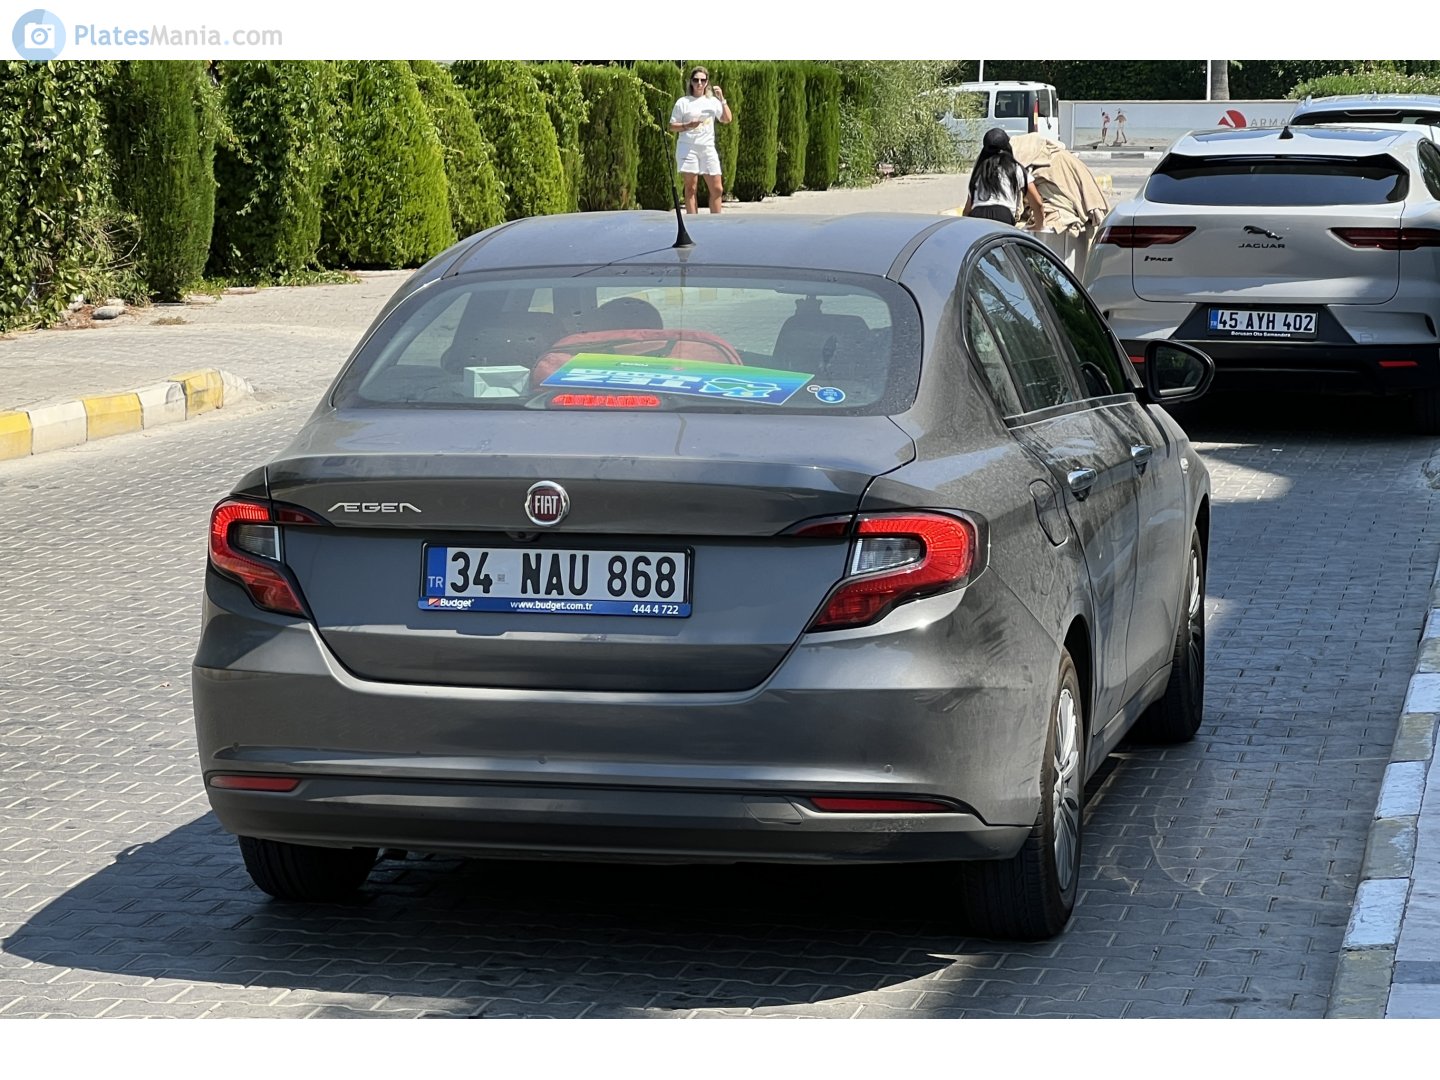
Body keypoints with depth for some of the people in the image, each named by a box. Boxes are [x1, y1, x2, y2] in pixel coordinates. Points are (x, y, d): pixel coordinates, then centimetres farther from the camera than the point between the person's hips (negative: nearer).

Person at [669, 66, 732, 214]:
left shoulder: (712, 101, 12)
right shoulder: (683, 102, 3)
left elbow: (727, 119, 4)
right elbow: (672, 126, 3)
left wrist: (722, 99, -3)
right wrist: (687, 126, -15)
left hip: (708, 148, 3)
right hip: (688, 147, -3)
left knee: (717, 189, -1)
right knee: (691, 188, -2)